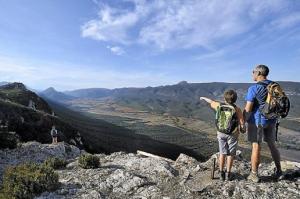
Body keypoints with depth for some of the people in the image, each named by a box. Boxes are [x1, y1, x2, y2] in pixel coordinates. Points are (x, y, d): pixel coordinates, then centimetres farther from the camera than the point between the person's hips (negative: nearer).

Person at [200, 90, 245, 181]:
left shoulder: (219, 106, -6)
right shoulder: (237, 109, -13)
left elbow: (211, 101, 13)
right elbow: (242, 123, -13)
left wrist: (204, 98, 33)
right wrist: (242, 129, 8)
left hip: (221, 133, 2)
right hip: (232, 134, -2)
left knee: (222, 153, 13)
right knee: (230, 154, 11)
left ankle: (221, 173, 20)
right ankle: (228, 174, 18)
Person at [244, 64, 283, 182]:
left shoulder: (253, 88, -16)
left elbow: (248, 109, -17)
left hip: (257, 120, -6)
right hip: (271, 120, 6)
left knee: (256, 146, 2)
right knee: (272, 145, 19)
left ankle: (254, 175, 12)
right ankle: (279, 171, 30)